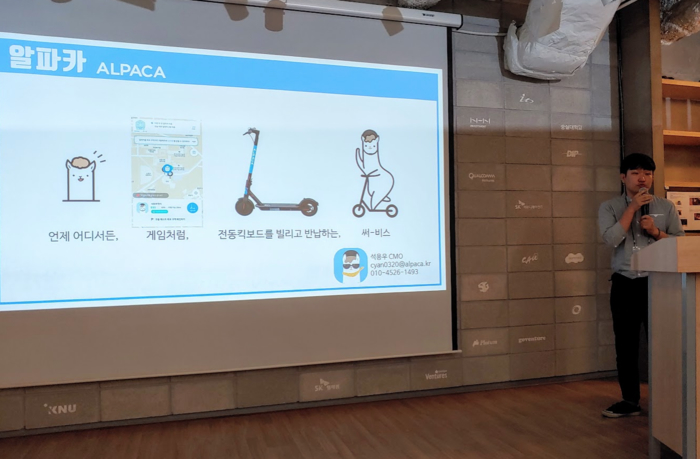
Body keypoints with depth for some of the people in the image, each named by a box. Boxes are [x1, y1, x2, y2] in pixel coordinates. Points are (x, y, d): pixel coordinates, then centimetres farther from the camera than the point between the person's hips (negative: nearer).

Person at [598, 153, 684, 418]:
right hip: (624, 285, 0)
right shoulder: (609, 207, 4)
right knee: (626, 345, 6)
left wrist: (656, 232, -11)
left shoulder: (666, 207, 8)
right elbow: (612, 239, -12)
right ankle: (630, 401, 19)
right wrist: (632, 207, -11)